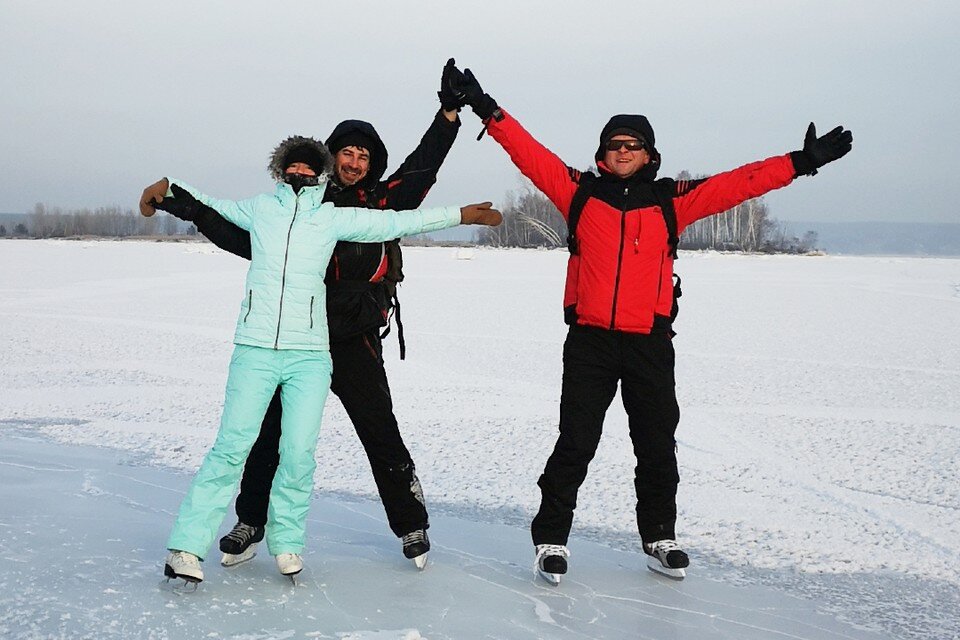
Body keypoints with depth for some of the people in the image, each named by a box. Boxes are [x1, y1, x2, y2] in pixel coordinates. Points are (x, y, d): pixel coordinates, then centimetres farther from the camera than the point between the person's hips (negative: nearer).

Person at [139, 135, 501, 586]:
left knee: (299, 452, -4)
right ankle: (186, 546, -1)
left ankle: (286, 542, 15)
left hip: (309, 357, 1)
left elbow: (398, 222, 14)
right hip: (254, 350, 0)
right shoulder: (259, 209, 13)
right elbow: (208, 206, 30)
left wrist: (459, 215, 16)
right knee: (231, 447, -7)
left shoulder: (335, 218, 10)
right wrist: (167, 188, 21)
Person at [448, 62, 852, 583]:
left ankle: (659, 536, 26)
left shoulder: (672, 201, 7)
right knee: (574, 445, -1)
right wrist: (488, 111, -6)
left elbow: (739, 183, 4)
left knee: (657, 447, 9)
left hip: (649, 343, 1)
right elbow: (529, 153, 1)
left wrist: (801, 162, -1)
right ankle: (551, 538, 10)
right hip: (589, 340, -1)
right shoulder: (580, 192, 6)